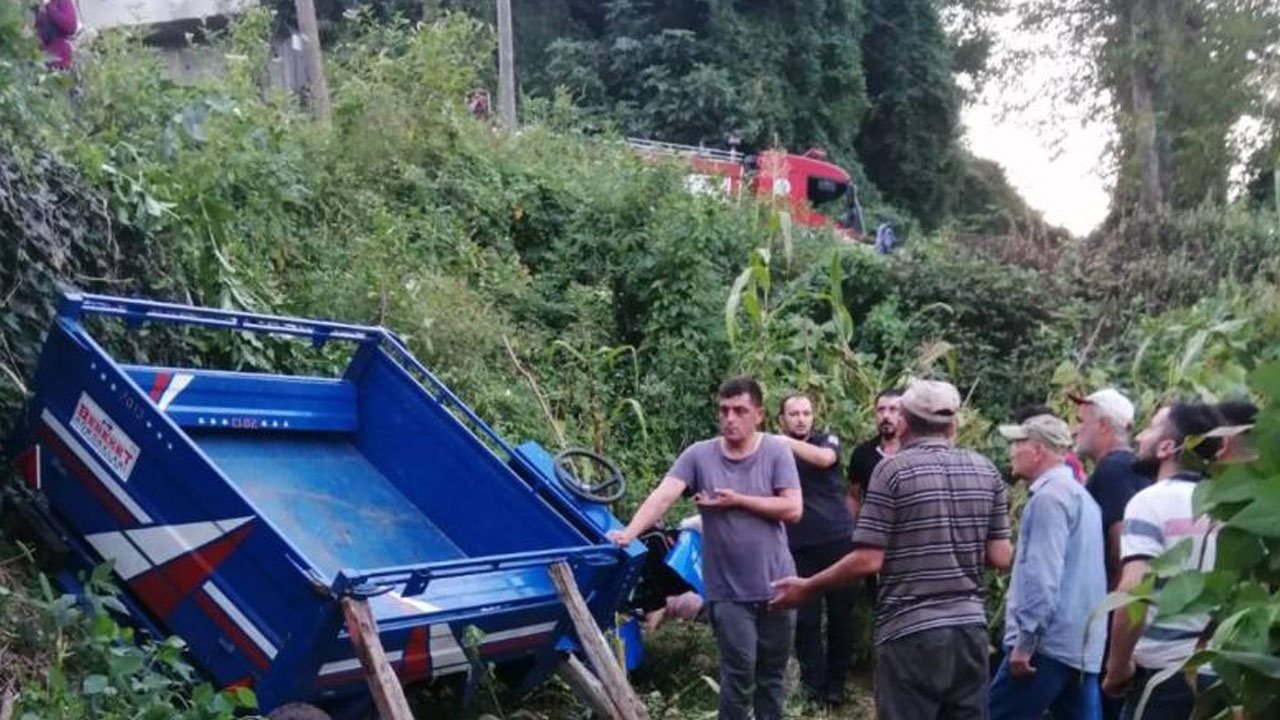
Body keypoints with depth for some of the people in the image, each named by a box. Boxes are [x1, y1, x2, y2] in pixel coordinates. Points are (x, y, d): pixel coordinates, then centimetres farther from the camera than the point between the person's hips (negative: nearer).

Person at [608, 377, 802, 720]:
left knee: (773, 671, 15)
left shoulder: (776, 451, -5)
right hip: (727, 591, -1)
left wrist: (737, 500, -16)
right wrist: (630, 532, -32)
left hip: (775, 585, 1)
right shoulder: (699, 455, -5)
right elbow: (662, 496, -16)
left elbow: (793, 509, -12)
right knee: (739, 670, -2)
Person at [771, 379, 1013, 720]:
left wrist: (806, 587, -1)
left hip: (909, 632, -5)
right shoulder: (986, 471, 6)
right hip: (970, 627, 5)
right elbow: (1002, 558, 5)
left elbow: (868, 561, -13)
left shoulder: (893, 469, -9)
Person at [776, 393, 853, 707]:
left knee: (841, 614, 5)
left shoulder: (827, 441, 4)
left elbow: (824, 459, -20)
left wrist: (784, 442, -24)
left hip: (838, 540, -1)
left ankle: (835, 685, 18)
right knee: (805, 618, 1)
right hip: (799, 547, 1)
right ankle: (813, 686, 12)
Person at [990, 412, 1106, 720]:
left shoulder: (1049, 496, -11)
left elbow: (1043, 576, -20)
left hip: (1050, 641, -9)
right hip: (1082, 644, 9)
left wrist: (1025, 640, -19)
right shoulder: (1079, 494, 19)